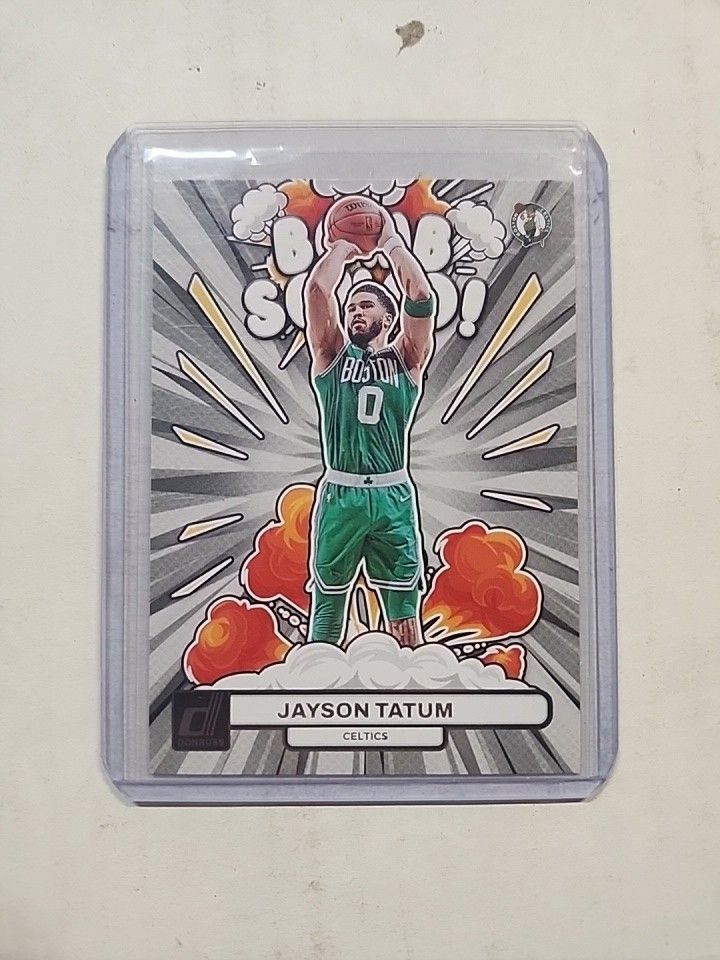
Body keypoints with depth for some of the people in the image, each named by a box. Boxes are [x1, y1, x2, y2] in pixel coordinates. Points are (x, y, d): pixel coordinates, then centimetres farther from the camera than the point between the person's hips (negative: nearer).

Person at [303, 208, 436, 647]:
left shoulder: (406, 360, 10)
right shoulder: (332, 355, 12)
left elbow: (422, 296, -4)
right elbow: (317, 289, -1)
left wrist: (391, 241, 6)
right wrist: (344, 245, 11)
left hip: (393, 496, 0)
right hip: (339, 495, 1)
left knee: (405, 619, 5)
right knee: (327, 610, 6)